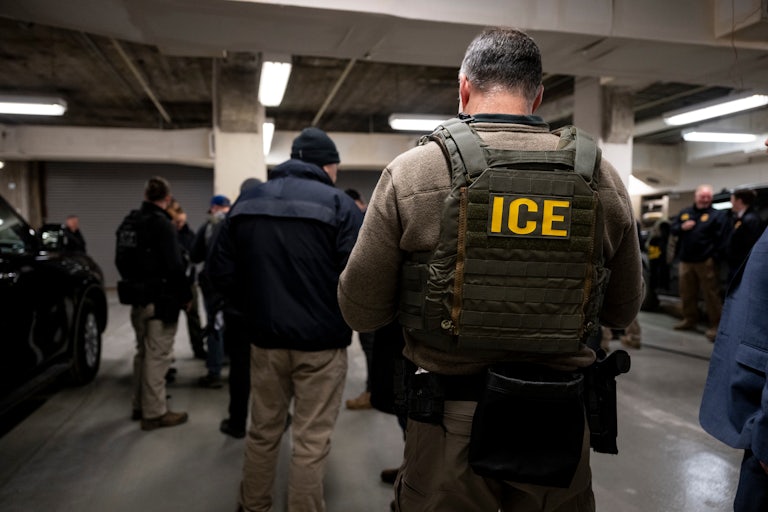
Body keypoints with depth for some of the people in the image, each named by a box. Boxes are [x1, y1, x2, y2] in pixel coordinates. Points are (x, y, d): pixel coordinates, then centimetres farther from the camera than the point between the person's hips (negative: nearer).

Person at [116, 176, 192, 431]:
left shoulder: (129, 223, 10)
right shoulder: (163, 224, -16)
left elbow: (121, 261, 17)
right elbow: (174, 265, -21)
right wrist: (185, 295, -10)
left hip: (138, 297, 9)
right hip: (161, 300, -8)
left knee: (143, 352, 19)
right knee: (157, 356, -1)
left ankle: (140, 405, 30)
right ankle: (154, 413, 6)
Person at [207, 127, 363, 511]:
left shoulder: (246, 201, 5)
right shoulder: (338, 204, -10)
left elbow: (220, 269, 4)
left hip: (265, 337, 5)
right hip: (321, 341, -5)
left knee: (262, 432, 21)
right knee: (311, 442, 7)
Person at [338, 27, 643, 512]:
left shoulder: (409, 173, -13)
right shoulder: (602, 178, -5)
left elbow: (361, 312, -8)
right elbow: (623, 310, 6)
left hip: (450, 421, -2)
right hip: (561, 419, 3)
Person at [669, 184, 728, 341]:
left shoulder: (717, 215, 1)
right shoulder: (685, 212, 16)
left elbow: (720, 238, -7)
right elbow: (672, 229, 17)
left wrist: (715, 257, -16)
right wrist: (682, 227, -5)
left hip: (706, 262, -5)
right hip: (686, 261, 5)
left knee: (711, 295, -6)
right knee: (687, 293, 12)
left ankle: (715, 325, -1)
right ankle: (690, 320, 24)